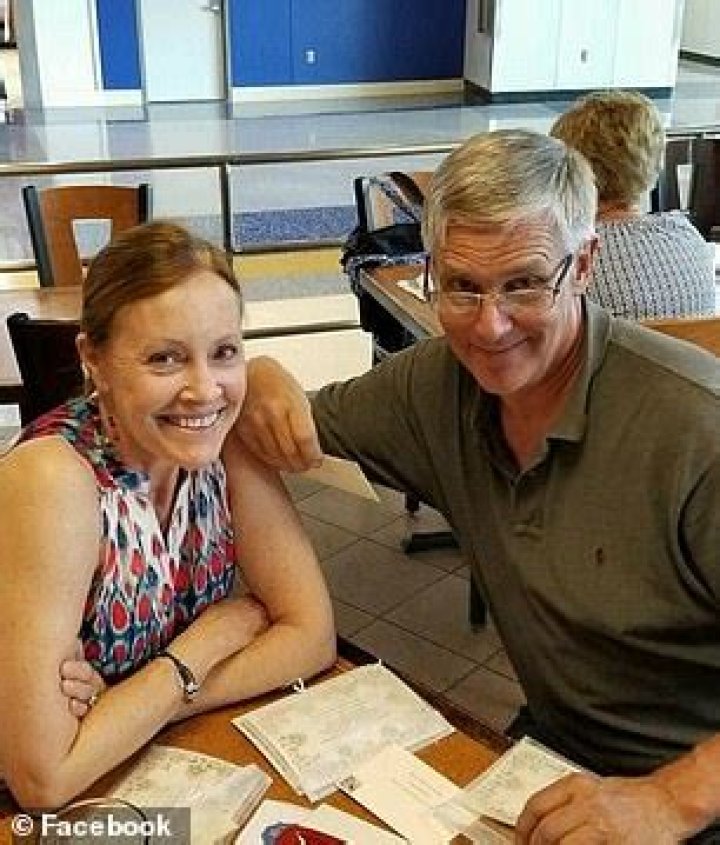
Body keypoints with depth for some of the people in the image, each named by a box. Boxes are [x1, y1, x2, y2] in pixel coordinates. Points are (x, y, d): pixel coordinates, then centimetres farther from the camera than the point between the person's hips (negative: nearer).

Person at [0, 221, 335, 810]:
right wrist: (213, 635, -17)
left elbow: (313, 634, -9)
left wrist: (128, 709, -20)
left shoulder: (221, 435, -11)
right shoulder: (53, 481, -25)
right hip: (71, 806, -4)